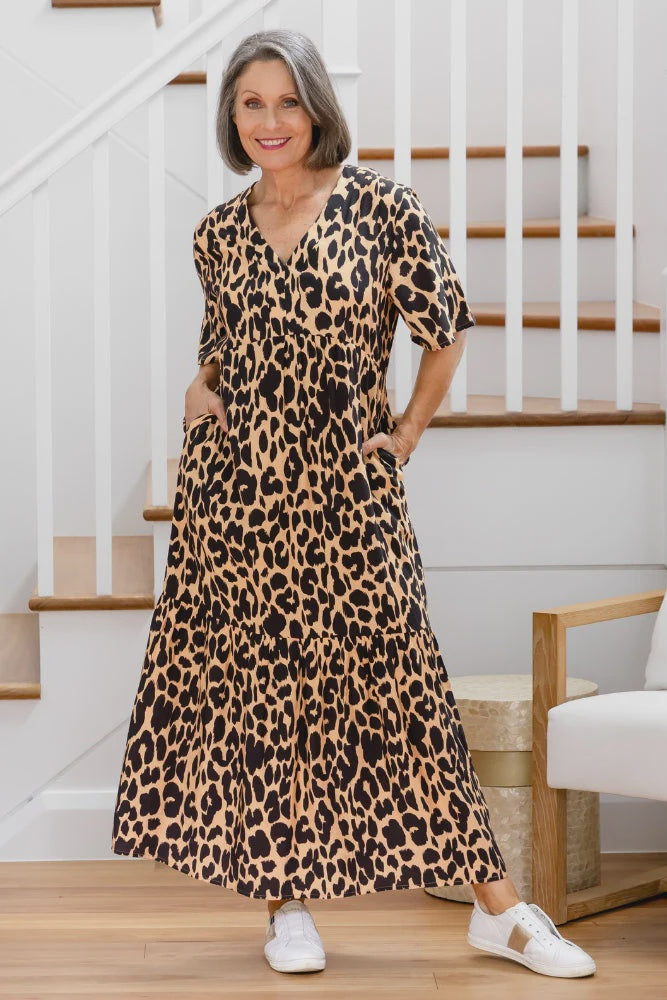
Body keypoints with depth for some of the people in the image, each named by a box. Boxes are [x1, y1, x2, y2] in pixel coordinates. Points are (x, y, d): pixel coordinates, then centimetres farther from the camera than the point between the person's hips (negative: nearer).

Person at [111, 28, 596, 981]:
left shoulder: (379, 204, -3)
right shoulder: (220, 231, 8)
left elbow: (446, 331, 4)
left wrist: (405, 436, 1)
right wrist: (200, 392, 5)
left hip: (344, 488, -3)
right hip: (234, 489, 3)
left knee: (394, 680, -3)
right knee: (252, 684, 4)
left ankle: (499, 907, 5)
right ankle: (286, 901, 17)